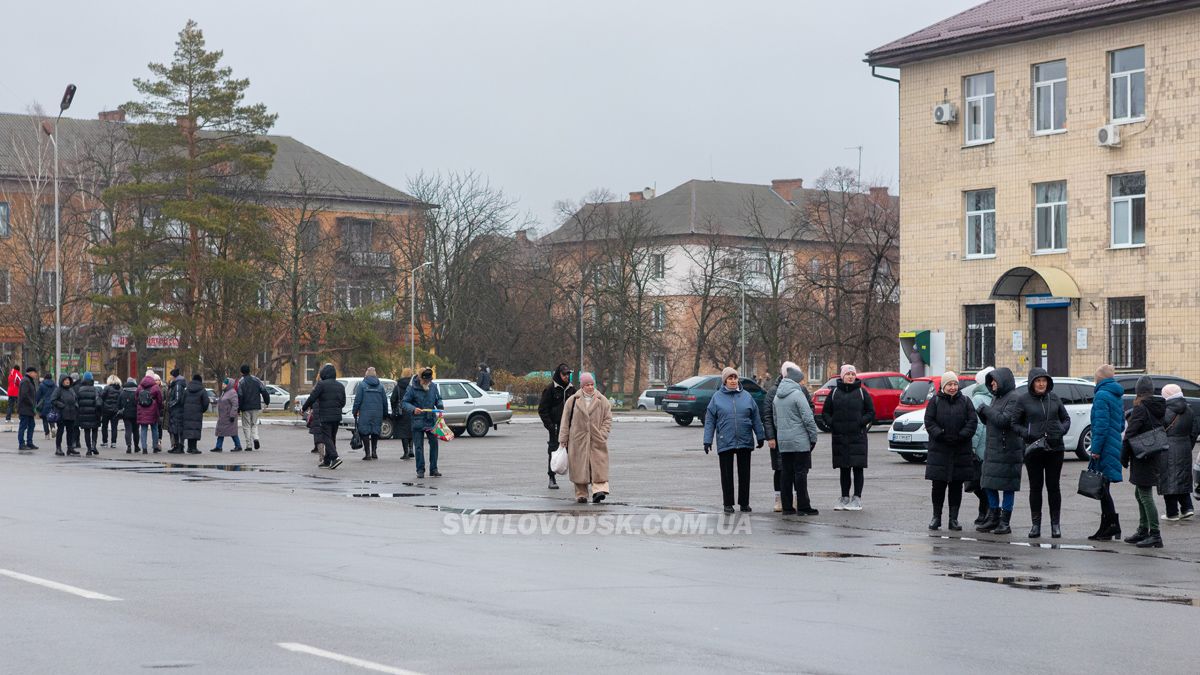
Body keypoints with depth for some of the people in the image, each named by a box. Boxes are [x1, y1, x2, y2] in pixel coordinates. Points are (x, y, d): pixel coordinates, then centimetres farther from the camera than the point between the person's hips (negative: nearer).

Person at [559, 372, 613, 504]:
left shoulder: (602, 401, 5)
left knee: (598, 466, -12)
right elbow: (565, 421, 7)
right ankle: (581, 494, 10)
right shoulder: (573, 400, 4)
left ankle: (599, 490, -19)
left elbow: (608, 419, 7)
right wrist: (563, 439, 3)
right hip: (578, 441, 0)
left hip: (596, 441, 0)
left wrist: (602, 435, -6)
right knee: (579, 468, 1)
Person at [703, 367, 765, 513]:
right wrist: (707, 441, -4)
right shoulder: (717, 397, 0)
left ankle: (744, 502, 16)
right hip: (725, 443, -2)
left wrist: (760, 436, 6)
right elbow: (710, 420, 1)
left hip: (745, 441, 2)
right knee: (727, 474, 4)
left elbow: (756, 418, 9)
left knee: (744, 474, 7)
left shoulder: (746, 396, 4)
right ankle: (728, 503, 13)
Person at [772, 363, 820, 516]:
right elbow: (808, 418, -13)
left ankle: (786, 507, 11)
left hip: (782, 441, 7)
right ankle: (803, 507, -1)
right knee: (800, 473, -3)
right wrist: (813, 437, -6)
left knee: (786, 473, 9)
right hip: (800, 441, -7)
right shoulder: (798, 394, -11)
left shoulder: (777, 396, 12)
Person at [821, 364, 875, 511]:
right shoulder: (834, 393, 8)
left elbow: (871, 412, 4)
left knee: (857, 468, -2)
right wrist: (831, 423, -6)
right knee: (843, 469, 8)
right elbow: (825, 412, 12)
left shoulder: (862, 392, 3)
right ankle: (844, 498, 14)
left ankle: (857, 499, 2)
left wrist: (861, 422, -12)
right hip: (839, 437, 2)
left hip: (857, 437, -2)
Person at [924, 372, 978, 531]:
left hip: (961, 451, 1)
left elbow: (972, 422, 1)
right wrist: (940, 434, -16)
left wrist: (961, 436, -13)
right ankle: (936, 517, 11)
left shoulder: (965, 402, 8)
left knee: (956, 486, 3)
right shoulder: (935, 401, 4)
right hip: (939, 450, -1)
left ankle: (953, 519, 9)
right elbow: (929, 421, -2)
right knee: (938, 485, 0)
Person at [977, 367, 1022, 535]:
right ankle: (993, 519, 20)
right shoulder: (997, 397, 16)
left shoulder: (1014, 398, -12)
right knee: (989, 485, 11)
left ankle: (1005, 522, 2)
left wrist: (987, 409, -11)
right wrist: (983, 413, 0)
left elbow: (1004, 420, -22)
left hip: (1007, 450, -9)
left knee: (1007, 486, -3)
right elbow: (989, 421, 20)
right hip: (992, 449, 9)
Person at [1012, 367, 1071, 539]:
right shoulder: (1023, 399, -1)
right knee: (1035, 486, 5)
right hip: (1034, 448, -1)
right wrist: (1027, 434, -15)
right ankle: (1035, 524, 12)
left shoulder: (1054, 398, 6)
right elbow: (1015, 423, 2)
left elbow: (1066, 418, 15)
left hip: (1055, 448, 1)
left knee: (1053, 486, 4)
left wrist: (1061, 431, -4)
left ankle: (1055, 524, 11)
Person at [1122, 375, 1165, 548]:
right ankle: (1143, 532, 26)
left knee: (1145, 495, -8)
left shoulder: (1140, 409, -14)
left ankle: (1155, 535, -10)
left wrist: (1124, 457, -8)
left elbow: (1130, 434, -16)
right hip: (1156, 456, 9)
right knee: (1140, 494, 19)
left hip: (1142, 458, -9)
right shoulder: (1160, 408, 11)